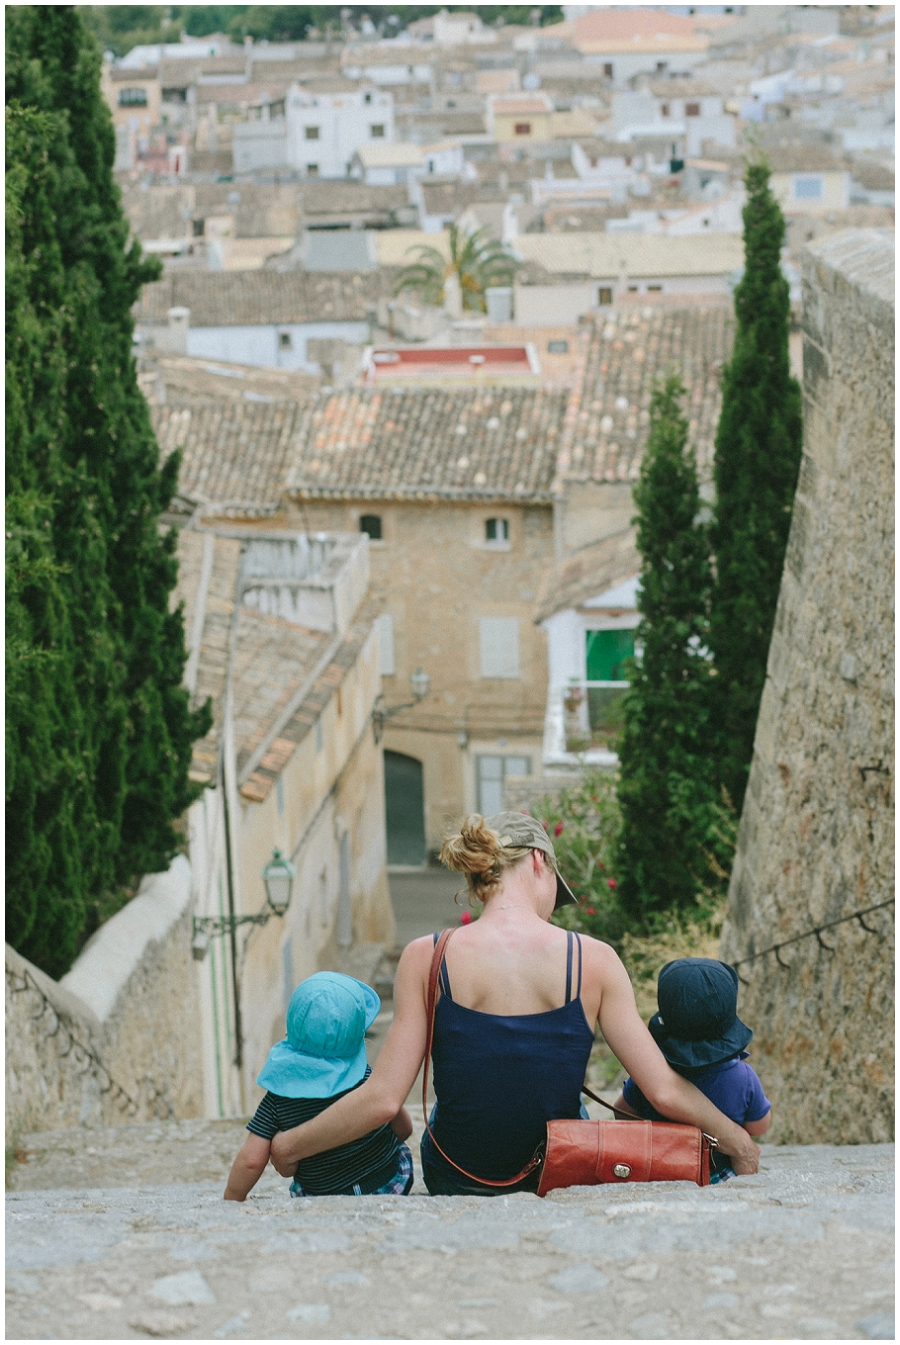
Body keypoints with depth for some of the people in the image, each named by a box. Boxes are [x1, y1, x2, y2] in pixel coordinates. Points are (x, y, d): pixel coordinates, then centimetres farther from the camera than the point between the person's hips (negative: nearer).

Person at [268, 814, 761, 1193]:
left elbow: (383, 1098, -15)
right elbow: (665, 1091, -11)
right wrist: (738, 1141, 7)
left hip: (456, 1186, 1)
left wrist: (289, 1145, 1)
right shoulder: (592, 960, -12)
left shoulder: (427, 958, -13)